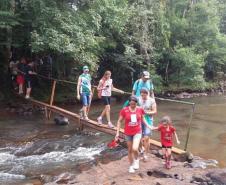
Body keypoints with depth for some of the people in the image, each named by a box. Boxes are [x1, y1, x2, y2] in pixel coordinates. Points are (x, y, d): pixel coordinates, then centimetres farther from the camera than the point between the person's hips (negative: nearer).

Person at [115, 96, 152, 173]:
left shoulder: (140, 109, -8)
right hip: (128, 133, 1)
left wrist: (148, 126, -1)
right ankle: (131, 166, 34)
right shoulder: (124, 110, -13)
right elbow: (119, 121, -4)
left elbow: (142, 118, 10)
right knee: (130, 150, 12)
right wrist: (117, 133, -6)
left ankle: (136, 160, 15)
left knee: (135, 149, -18)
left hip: (137, 132, 0)